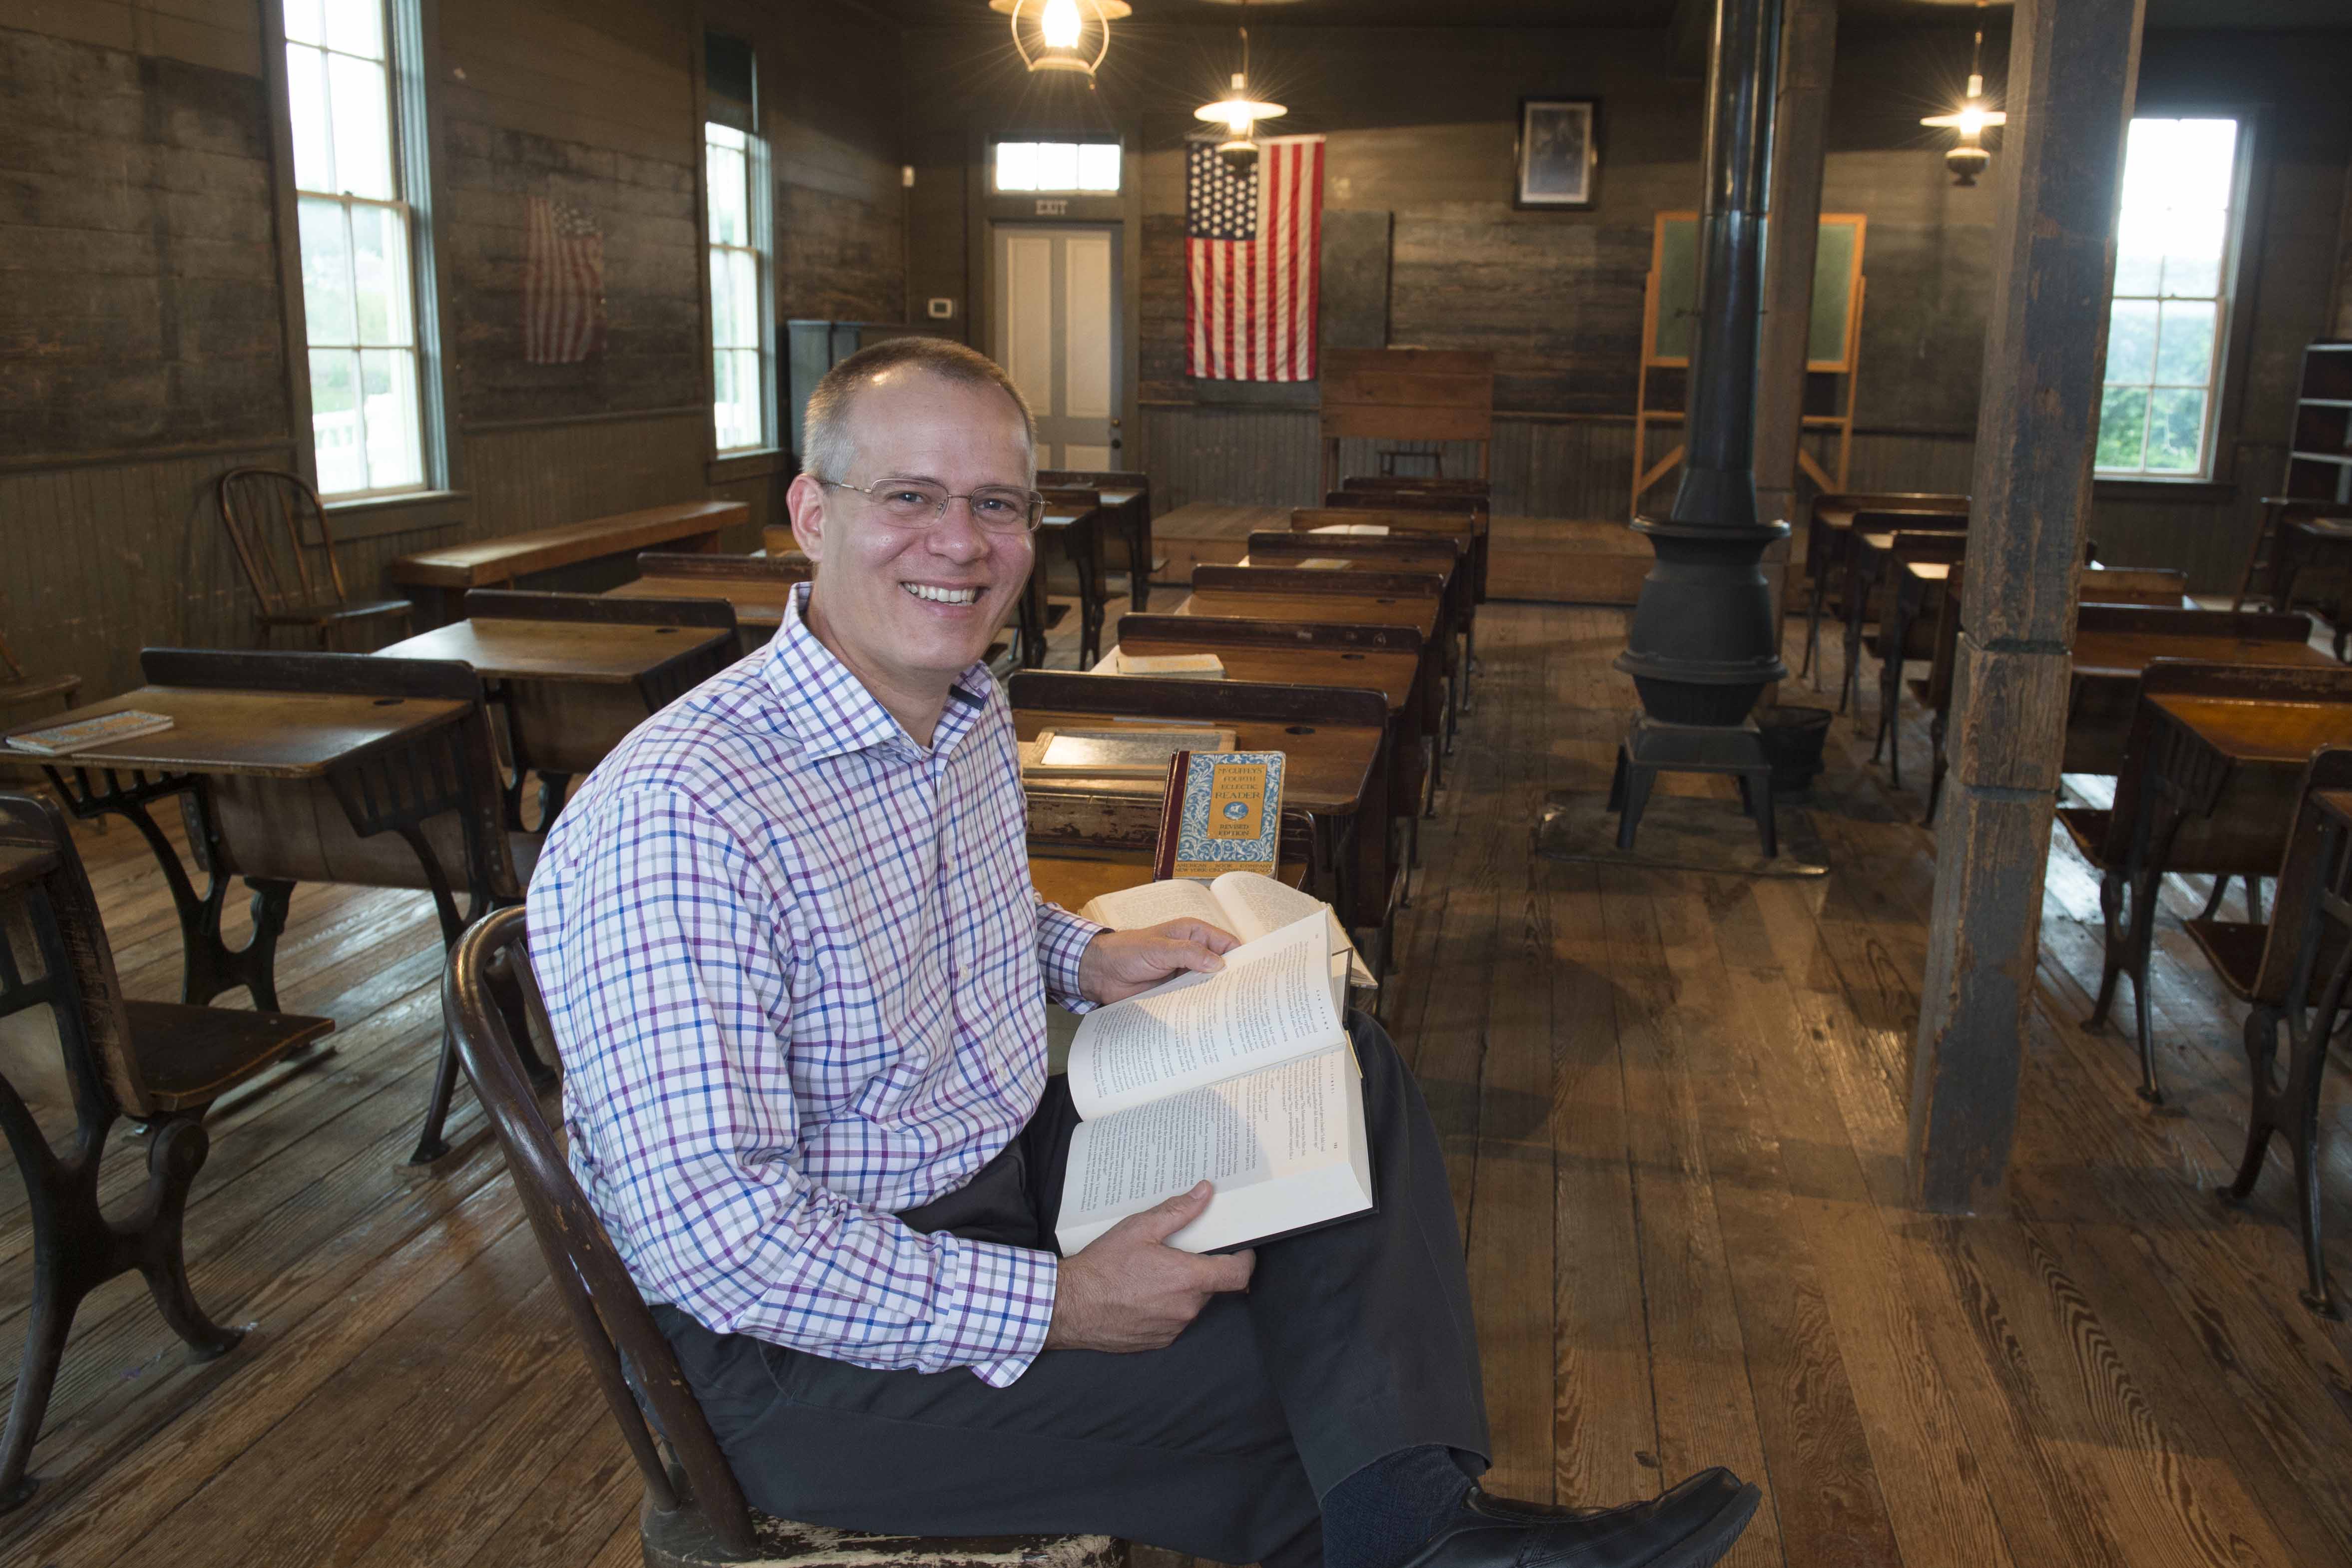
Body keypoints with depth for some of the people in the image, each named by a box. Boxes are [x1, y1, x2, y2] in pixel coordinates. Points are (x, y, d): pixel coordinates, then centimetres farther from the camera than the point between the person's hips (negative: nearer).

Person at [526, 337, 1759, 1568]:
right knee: (1287, 1371, -15)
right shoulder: (674, 821, -27)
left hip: (1004, 1168, 9)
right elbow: (709, 1234, -30)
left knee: (1345, 1074, -2)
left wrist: (1084, 960, 2)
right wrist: (1055, 1307, -25)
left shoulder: (970, 712, 2)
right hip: (807, 1333, -8)